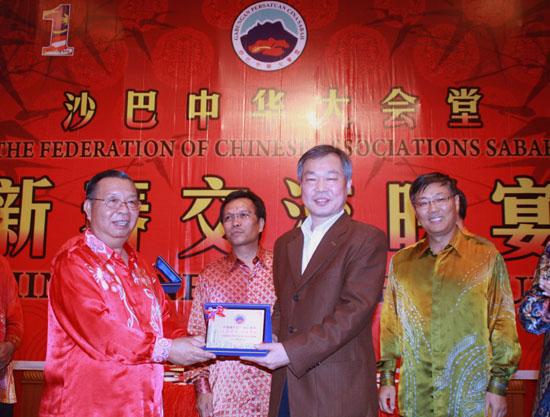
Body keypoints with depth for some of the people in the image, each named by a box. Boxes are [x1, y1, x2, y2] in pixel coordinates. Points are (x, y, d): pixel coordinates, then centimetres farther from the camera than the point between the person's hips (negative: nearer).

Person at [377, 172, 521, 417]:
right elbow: (390, 324, 10)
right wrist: (386, 378, 7)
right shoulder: (401, 262, 7)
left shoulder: (486, 257, 1)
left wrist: (499, 385, -3)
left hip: (471, 395, -1)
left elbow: (503, 323, 1)